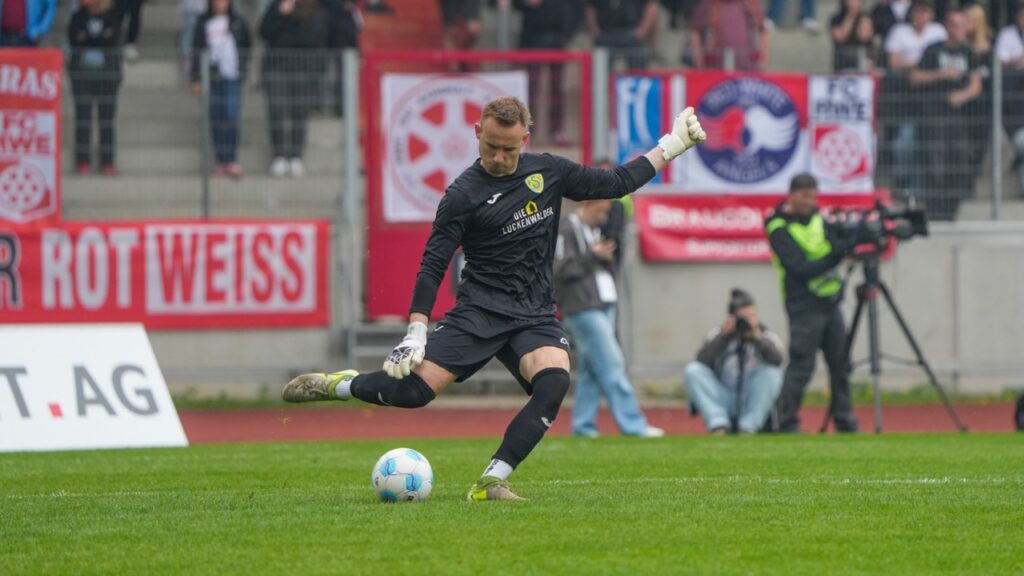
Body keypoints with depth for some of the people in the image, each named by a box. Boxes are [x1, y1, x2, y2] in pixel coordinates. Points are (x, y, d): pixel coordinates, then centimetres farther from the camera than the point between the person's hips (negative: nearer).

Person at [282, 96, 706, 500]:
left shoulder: (548, 172, 8)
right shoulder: (464, 194, -5)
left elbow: (615, 184, 18)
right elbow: (432, 266, -6)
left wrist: (671, 145, 17)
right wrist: (416, 333, -14)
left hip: (535, 316, 3)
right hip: (479, 311, -3)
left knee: (554, 382, -28)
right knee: (416, 389, -18)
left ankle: (492, 481, -25)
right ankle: (339, 385, 14)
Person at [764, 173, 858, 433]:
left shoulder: (816, 216, 10)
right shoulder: (780, 229, -12)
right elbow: (801, 270, -19)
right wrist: (835, 255, -27)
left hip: (829, 303, 7)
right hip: (805, 307, -7)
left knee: (840, 364, 8)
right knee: (801, 367, -9)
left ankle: (845, 422, 15)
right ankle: (787, 424, -4)